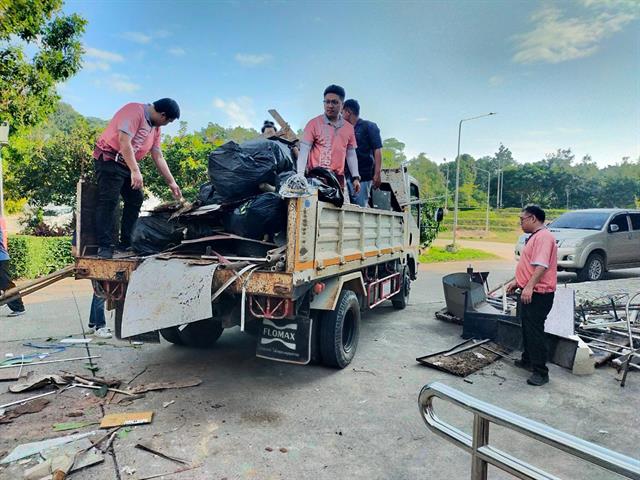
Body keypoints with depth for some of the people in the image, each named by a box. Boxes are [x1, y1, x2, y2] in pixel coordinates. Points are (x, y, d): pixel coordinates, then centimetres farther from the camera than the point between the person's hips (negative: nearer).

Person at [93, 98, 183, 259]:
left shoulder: (155, 127, 10)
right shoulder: (135, 111, -17)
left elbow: (158, 157, 12)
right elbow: (124, 140, -28)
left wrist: (171, 182, 10)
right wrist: (135, 171, -32)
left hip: (128, 164, 9)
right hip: (109, 159, -9)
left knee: (136, 199, 7)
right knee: (109, 200, -14)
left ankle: (126, 243, 13)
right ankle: (104, 246, -11)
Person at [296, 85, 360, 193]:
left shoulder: (349, 128, 11)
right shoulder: (314, 123, -2)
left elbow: (351, 154, 16)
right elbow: (304, 150, -6)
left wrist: (355, 177, 10)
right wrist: (300, 175, -16)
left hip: (338, 177, 4)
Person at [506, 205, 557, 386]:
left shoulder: (543, 237, -18)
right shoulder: (534, 237, 16)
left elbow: (541, 265, -29)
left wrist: (529, 286, -34)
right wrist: (517, 281, 22)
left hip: (538, 293, -11)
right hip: (529, 292, 11)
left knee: (535, 330, -7)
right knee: (527, 328, 20)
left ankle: (540, 371, 1)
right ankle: (528, 360, 34)